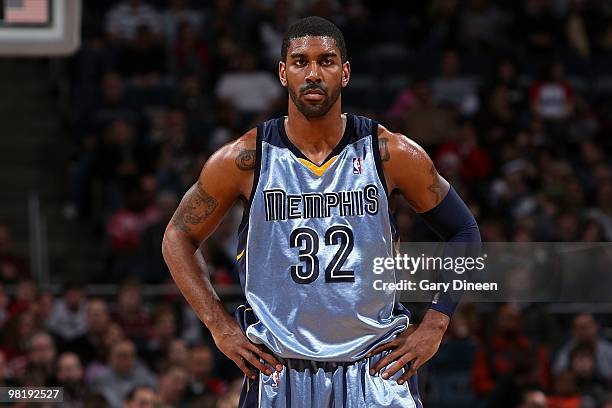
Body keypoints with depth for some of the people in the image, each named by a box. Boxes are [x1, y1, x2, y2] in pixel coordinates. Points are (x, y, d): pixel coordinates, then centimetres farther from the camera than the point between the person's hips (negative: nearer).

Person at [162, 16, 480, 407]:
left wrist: (433, 327, 1)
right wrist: (221, 327, 1)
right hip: (278, 372, 0)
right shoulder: (244, 160, -4)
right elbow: (179, 238, 9)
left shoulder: (392, 154, -3)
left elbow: (464, 232, 9)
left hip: (375, 370, 0)